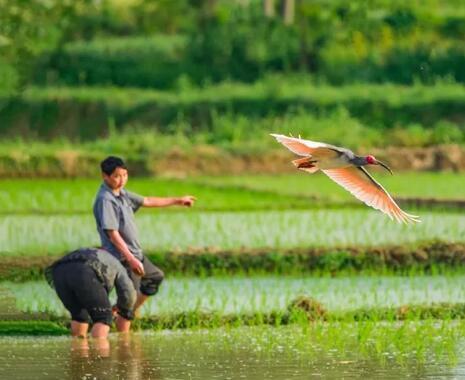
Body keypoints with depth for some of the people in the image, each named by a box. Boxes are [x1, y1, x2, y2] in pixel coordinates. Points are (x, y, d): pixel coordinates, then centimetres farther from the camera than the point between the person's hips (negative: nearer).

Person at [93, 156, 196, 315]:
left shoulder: (121, 193, 8)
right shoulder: (105, 199, -21)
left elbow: (147, 201, 22)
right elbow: (113, 234, -26)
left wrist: (177, 200, 29)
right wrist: (131, 259, -30)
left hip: (135, 253, 10)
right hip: (123, 258, -10)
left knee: (156, 277, 27)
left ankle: (131, 312, 30)